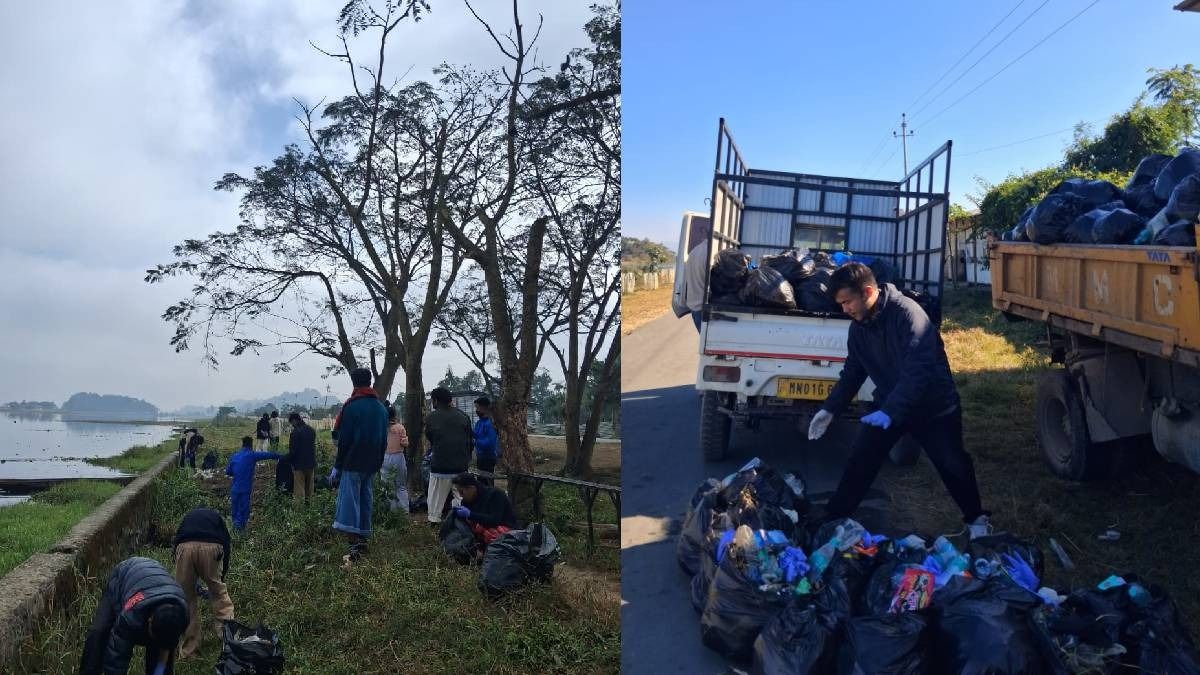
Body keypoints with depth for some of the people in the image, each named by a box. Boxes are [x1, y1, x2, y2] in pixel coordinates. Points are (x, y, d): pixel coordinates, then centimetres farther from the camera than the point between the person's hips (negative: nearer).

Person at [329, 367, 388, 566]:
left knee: (349, 502, -8)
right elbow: (384, 440, 15)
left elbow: (344, 439, -10)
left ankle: (354, 546, -18)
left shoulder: (352, 406, -9)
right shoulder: (381, 408, 12)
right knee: (366, 503, 13)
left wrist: (337, 466, -5)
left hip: (352, 464, -7)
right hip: (371, 465, 7)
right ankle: (363, 542, 17)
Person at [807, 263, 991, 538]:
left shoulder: (907, 312, -27)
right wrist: (829, 409, 0)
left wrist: (889, 411, -41)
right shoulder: (858, 327, -4)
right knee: (859, 460, -3)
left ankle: (976, 519, 33)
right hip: (889, 405, 5)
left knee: (953, 465, 9)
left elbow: (919, 370, -35)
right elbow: (852, 373, 7)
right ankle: (834, 519, 6)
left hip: (933, 405, -5)